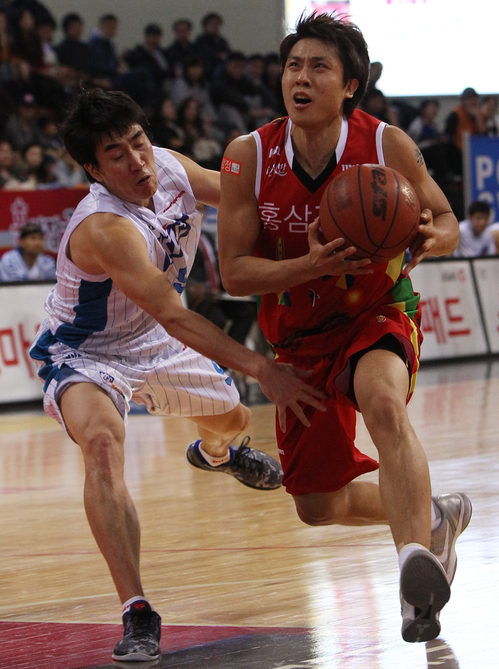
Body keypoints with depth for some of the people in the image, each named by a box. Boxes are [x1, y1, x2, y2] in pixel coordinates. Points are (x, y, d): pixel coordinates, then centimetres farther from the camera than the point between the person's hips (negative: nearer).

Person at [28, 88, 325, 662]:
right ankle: (137, 615, -36)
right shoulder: (102, 227, -40)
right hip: (84, 353, -8)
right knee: (102, 442, -36)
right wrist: (260, 369, -48)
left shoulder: (169, 167, -17)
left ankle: (213, 453, 68)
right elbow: (174, 316, -44)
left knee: (230, 417, 26)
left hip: (151, 343, 8)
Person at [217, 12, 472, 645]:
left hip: (378, 316, -3)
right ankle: (431, 515, 38)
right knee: (318, 506, 11)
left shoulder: (388, 146, -16)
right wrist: (313, 267, -31)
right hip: (300, 340, 4)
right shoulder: (249, 157, -14)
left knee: (383, 402, -39)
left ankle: (416, 555, -48)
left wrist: (427, 239, -26)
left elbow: (447, 223, -1)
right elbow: (233, 272, -13)